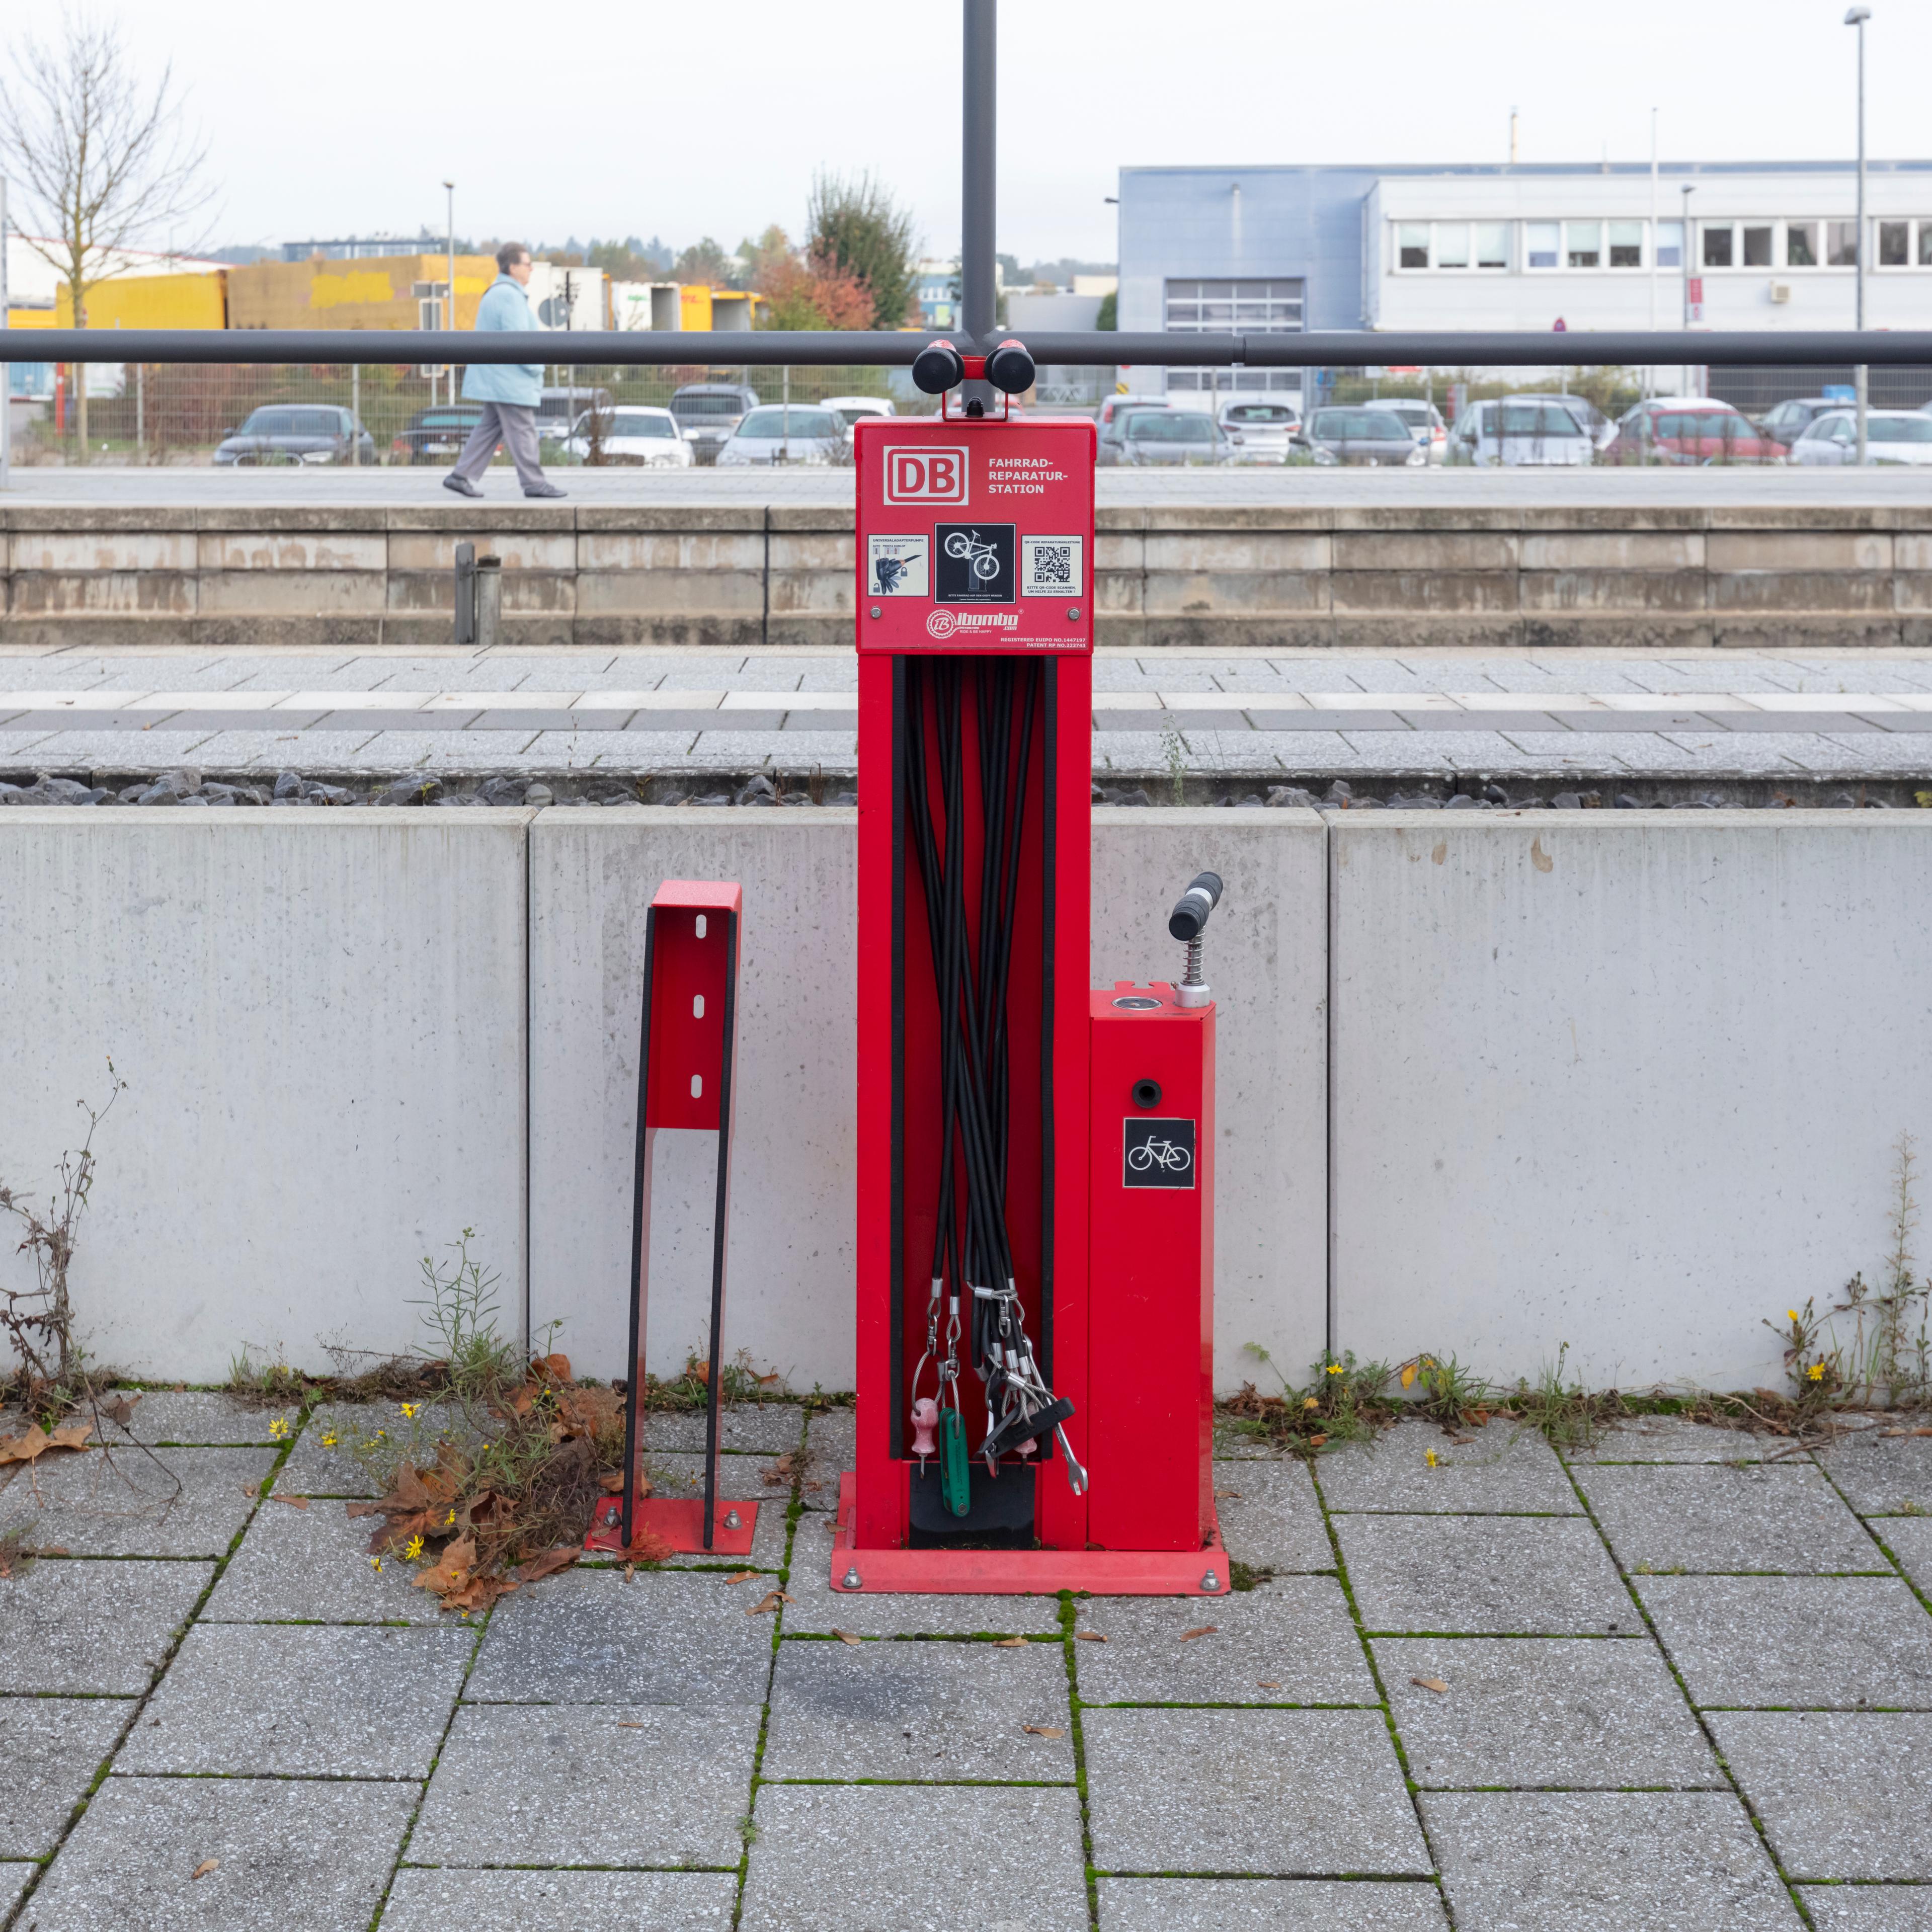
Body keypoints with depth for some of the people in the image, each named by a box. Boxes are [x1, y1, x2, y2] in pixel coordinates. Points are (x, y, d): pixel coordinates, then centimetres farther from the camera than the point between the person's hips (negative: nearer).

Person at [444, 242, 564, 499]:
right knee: (522, 430, -5)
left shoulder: (496, 293, 18)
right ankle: (534, 482, -1)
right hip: (509, 379, -11)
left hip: (495, 378, 11)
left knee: (491, 428, 11)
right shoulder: (510, 296, -16)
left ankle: (462, 476, 8)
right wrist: (536, 368, -12)